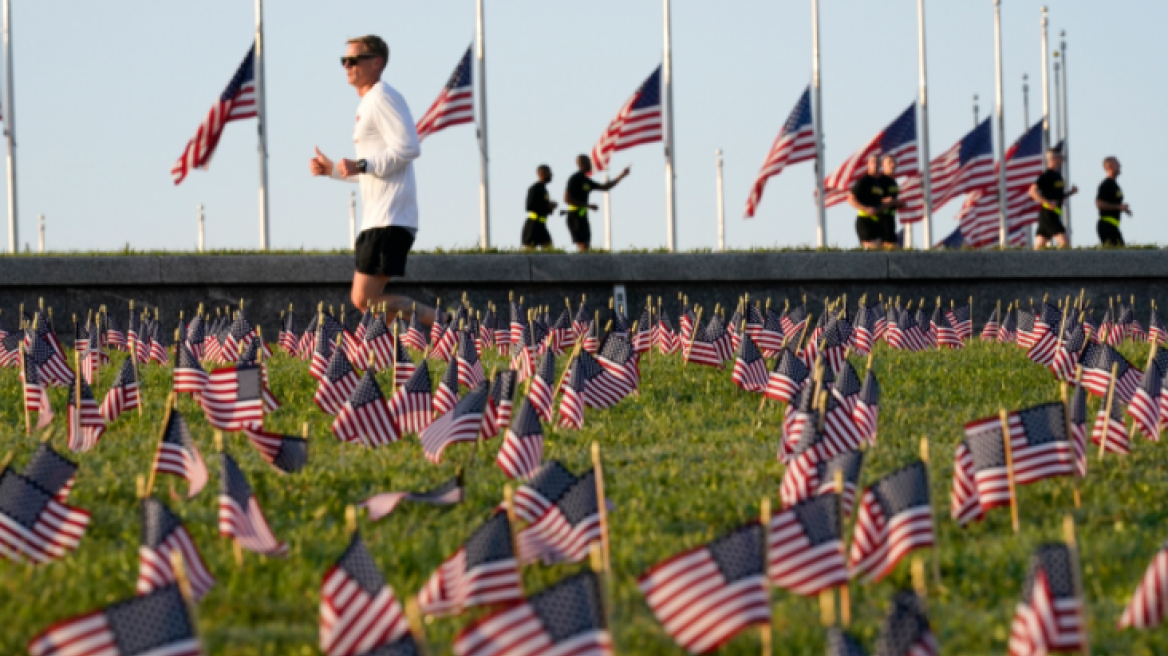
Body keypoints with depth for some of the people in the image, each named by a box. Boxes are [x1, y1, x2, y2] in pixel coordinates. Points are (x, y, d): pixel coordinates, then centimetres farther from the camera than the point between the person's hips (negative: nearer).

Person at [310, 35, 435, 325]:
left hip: (390, 220, -11)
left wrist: (361, 165, -19)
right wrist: (332, 169, 20)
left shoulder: (382, 98, -9)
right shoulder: (368, 104, 23)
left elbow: (407, 148, -21)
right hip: (377, 219, 11)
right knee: (364, 298, 9)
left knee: (365, 300, -15)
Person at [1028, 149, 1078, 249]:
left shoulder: (1057, 176, 17)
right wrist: (1047, 202, -26)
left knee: (1038, 247, 8)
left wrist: (1070, 193, 10)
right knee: (1064, 242, -15)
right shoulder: (1047, 175, -11)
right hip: (1048, 214, -9)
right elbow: (1033, 191, -20)